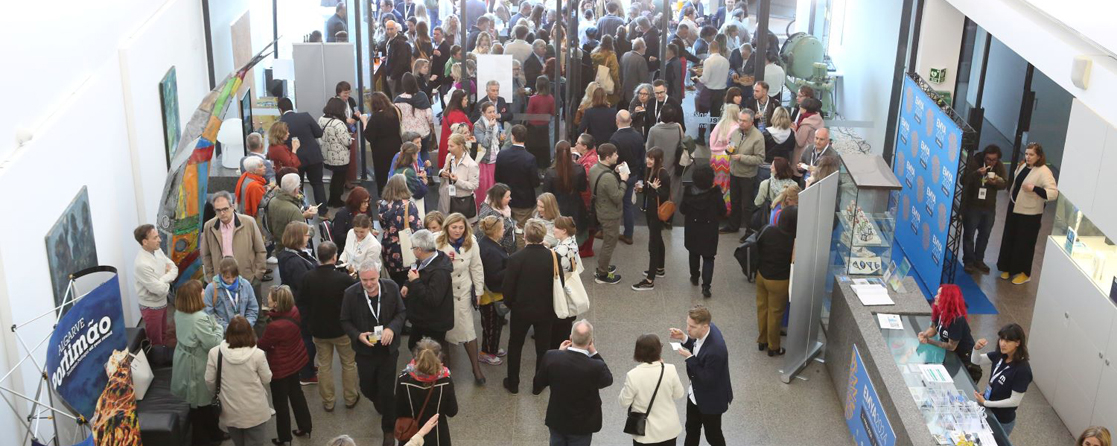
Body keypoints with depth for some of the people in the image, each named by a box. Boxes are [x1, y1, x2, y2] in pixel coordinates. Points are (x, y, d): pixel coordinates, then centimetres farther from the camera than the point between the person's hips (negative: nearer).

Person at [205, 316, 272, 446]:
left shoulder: (215, 352, -13)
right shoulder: (257, 354, -19)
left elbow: (209, 381, -3)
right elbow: (267, 379, -6)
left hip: (229, 412, 3)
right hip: (254, 412, -2)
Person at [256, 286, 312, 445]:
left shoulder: (274, 326, -36)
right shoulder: (294, 311, -15)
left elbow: (261, 346, -17)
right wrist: (272, 314, -4)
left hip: (281, 367, -7)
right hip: (295, 360, 7)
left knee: (280, 402, 13)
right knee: (296, 393, 26)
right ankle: (305, 427, 41)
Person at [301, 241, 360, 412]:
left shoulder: (307, 277, -16)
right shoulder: (344, 279, -28)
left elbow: (301, 303, -2)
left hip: (318, 329, 3)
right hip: (342, 329, -2)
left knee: (324, 366, 18)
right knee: (349, 364, 19)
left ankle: (327, 402, 28)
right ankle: (350, 398, 31)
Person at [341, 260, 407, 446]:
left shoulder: (391, 288, -13)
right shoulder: (351, 294, -16)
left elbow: (401, 312, -2)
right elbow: (345, 321, -4)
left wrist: (392, 328, -20)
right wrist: (358, 335, -22)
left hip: (388, 349, -1)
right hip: (365, 350, 1)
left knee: (387, 391, 5)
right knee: (367, 388, 17)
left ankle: (388, 429, 25)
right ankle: (379, 403, 54)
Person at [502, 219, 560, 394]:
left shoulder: (516, 258, -20)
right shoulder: (553, 257, -15)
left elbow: (507, 288, -13)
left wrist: (510, 304, 6)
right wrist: (552, 305, 11)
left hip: (521, 309, -1)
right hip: (545, 310, 1)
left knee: (515, 346, 18)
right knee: (543, 347, 17)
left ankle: (513, 384, 29)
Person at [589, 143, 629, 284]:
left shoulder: (594, 168, -6)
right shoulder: (608, 177, -35)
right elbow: (617, 198, -27)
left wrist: (615, 173, 0)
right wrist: (623, 181, -17)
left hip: (600, 211, 9)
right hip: (610, 215, -9)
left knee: (607, 241, 28)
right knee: (609, 244, 9)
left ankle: (602, 266, 44)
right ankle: (602, 275, 22)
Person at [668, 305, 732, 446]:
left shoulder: (715, 350, -40)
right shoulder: (705, 329, -15)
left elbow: (708, 380, -30)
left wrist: (689, 358, -29)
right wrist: (684, 339, -12)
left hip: (711, 400, -8)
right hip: (695, 393, 8)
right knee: (691, 429, 28)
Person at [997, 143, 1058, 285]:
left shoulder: (1044, 172, -20)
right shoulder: (1023, 166, 3)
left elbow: (1054, 193, -28)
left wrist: (1034, 188, -36)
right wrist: (1010, 202, 20)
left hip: (1029, 214, -7)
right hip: (1014, 209, 7)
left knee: (1024, 244, 4)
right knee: (1009, 239, 14)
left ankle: (1024, 273, 19)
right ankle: (1008, 268, 29)